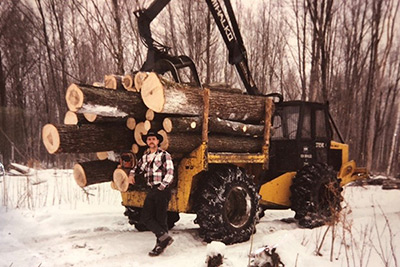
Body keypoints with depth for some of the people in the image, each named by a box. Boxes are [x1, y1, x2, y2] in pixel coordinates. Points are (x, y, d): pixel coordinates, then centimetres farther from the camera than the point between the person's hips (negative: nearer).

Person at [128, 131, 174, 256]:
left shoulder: (164, 155, -6)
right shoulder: (145, 156, 13)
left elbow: (170, 173, -12)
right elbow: (139, 166, 30)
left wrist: (161, 187, -16)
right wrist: (132, 174, 10)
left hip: (162, 190, -7)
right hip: (152, 190, 7)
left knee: (160, 219, -2)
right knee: (145, 217, 0)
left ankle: (160, 243, 9)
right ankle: (164, 237, 3)